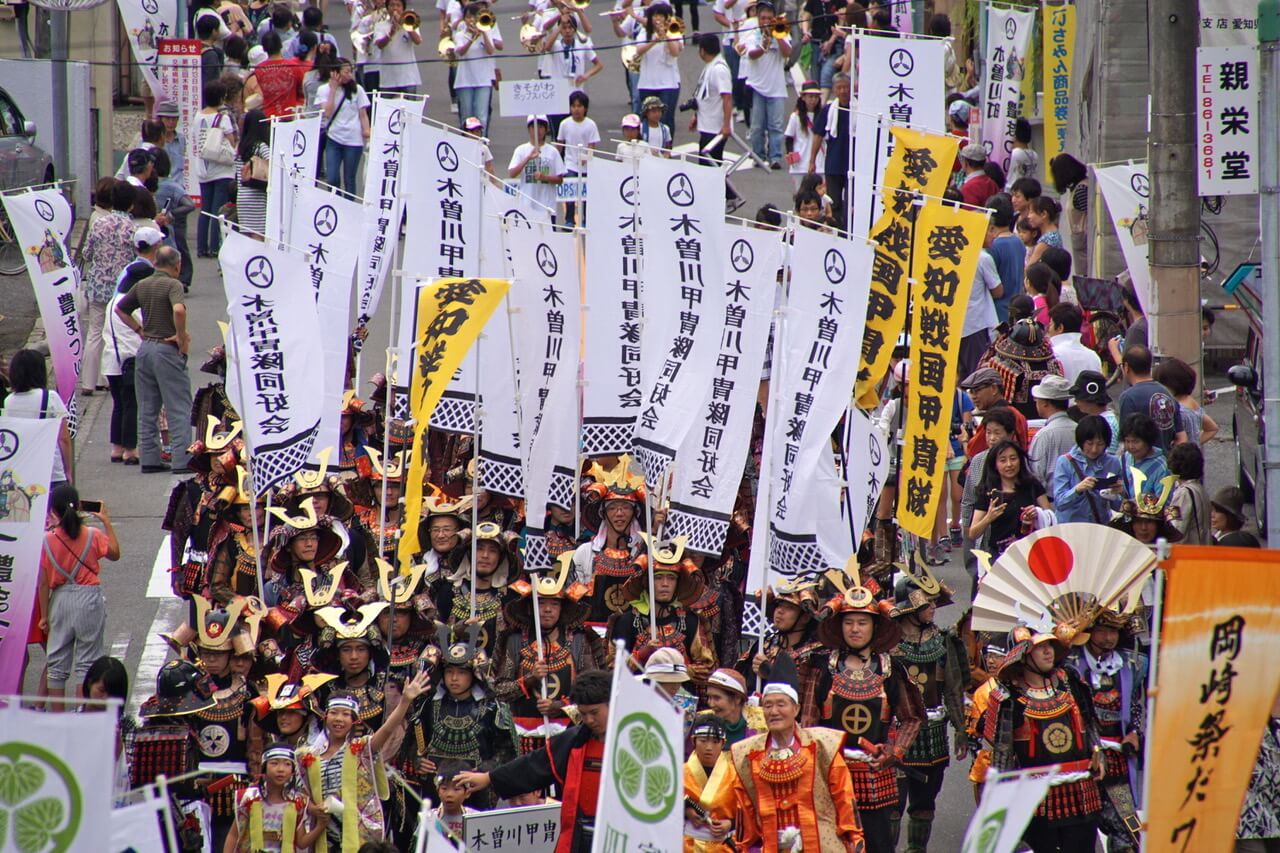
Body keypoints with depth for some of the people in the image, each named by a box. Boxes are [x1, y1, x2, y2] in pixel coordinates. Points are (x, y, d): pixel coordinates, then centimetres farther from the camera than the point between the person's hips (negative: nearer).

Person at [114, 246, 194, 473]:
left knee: (147, 409, 11)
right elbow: (179, 310, -30)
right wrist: (182, 336, -16)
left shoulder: (142, 285, 9)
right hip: (167, 350, -6)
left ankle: (149, 459, 11)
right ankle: (182, 460, -5)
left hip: (145, 347, 6)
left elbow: (120, 309, 21)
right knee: (179, 407, -1)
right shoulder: (172, 285, -12)